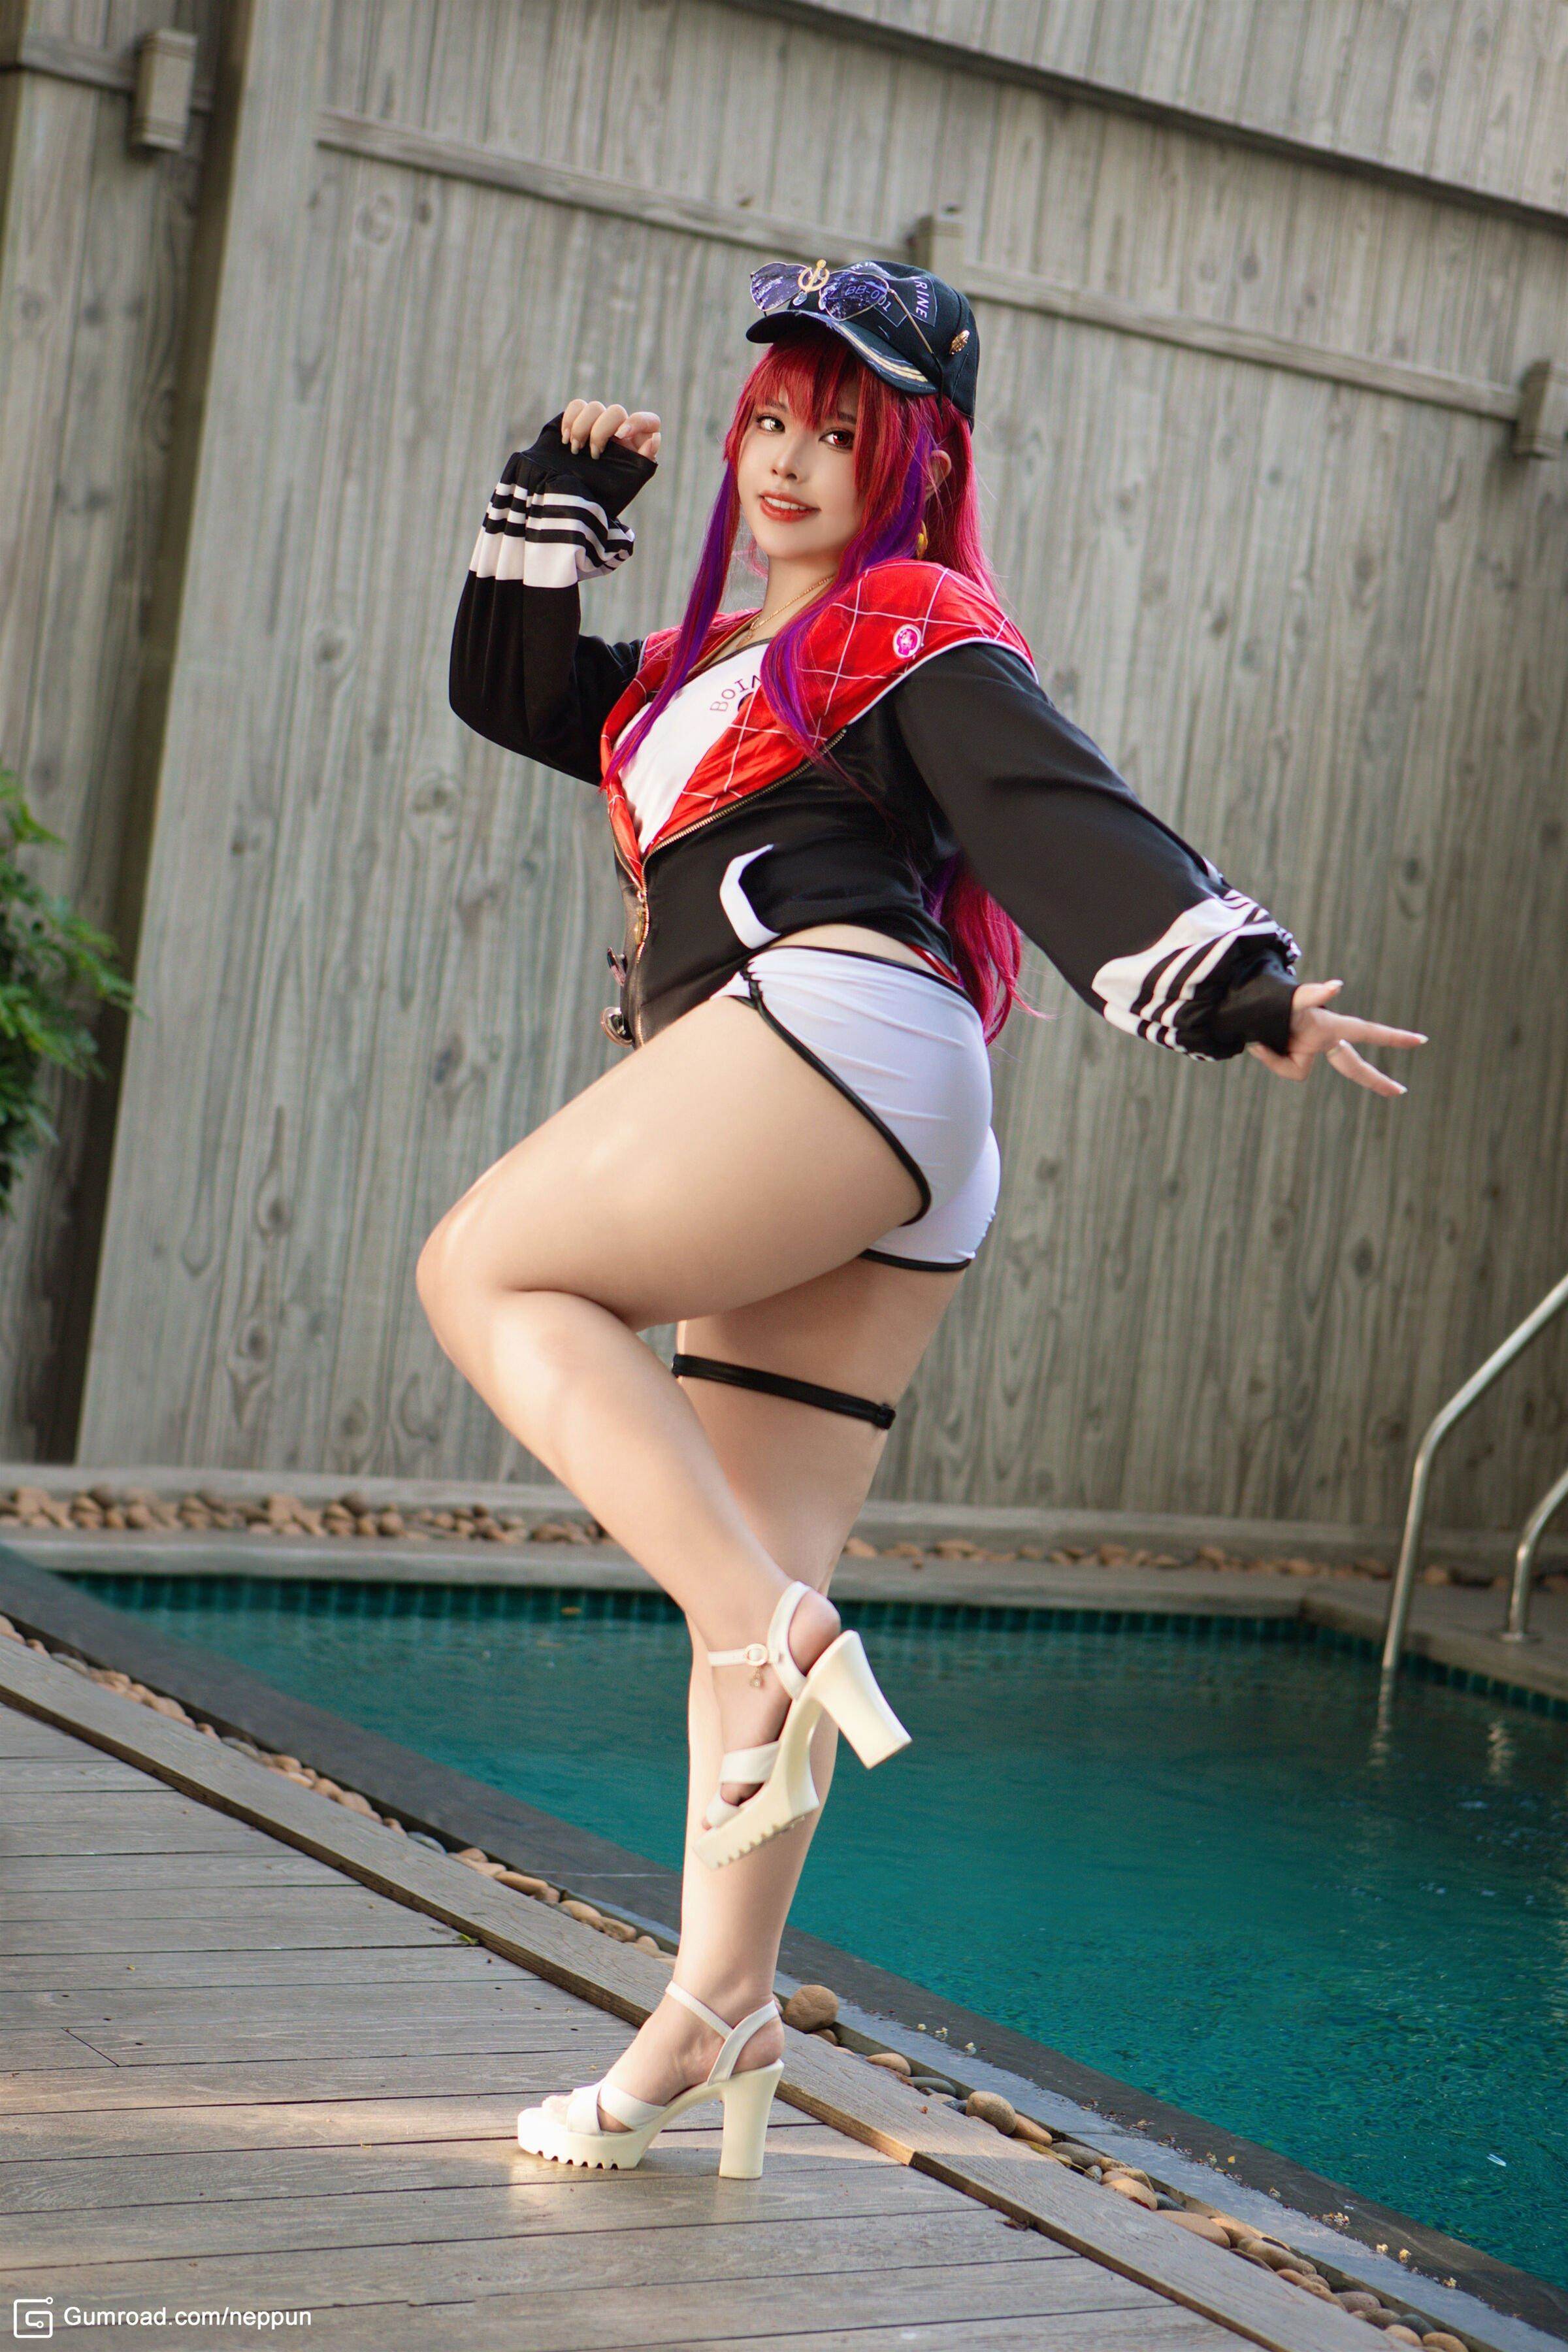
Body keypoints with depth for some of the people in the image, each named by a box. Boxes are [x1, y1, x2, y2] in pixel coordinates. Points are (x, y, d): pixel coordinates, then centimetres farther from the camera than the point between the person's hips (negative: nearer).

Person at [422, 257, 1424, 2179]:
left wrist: (1241, 991, -22)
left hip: (837, 1033, -8)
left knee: (488, 1268, -13)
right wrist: (561, 498, 28)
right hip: (867, 1181, 8)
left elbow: (1063, 814, -9)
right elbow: (507, 694, 38)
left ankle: (775, 1633, -23)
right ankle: (718, 2016, 5)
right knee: (757, 1595, 4)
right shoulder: (702, 670, 30)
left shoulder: (910, 628, 6)